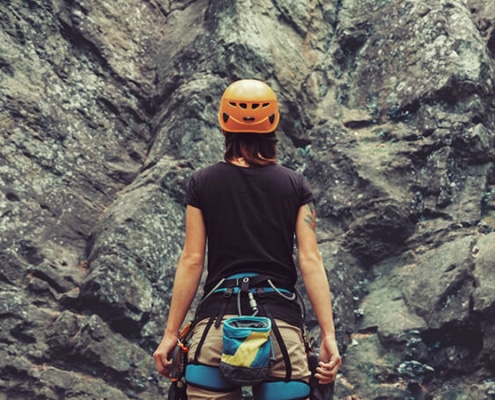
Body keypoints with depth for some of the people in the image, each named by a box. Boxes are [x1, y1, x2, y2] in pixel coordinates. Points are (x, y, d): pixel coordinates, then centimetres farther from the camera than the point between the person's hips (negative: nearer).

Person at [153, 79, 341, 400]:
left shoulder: (203, 183, 4)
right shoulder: (296, 186, 5)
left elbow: (192, 260, 1)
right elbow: (310, 260, -2)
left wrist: (171, 333, 5)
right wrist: (329, 336, -2)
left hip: (218, 319, 0)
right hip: (281, 320, 0)